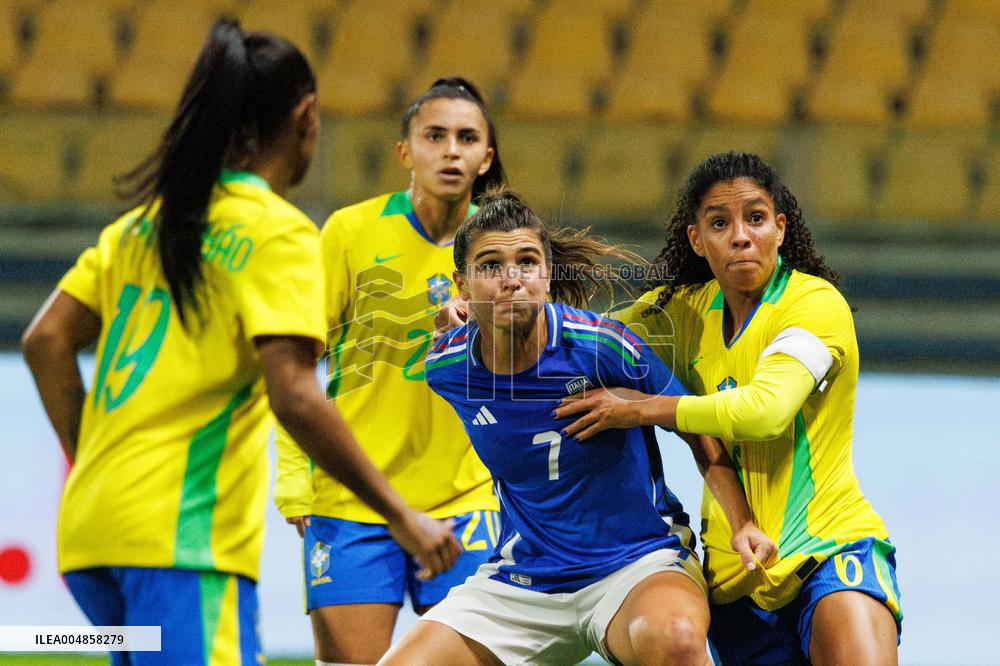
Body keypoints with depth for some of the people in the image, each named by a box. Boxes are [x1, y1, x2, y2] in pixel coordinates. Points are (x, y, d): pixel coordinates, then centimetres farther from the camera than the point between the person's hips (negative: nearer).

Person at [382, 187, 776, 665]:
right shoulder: (444, 369, -5)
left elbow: (700, 434, -4)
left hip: (637, 562, -4)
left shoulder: (602, 345, -15)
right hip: (518, 582, 4)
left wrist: (742, 523, -12)